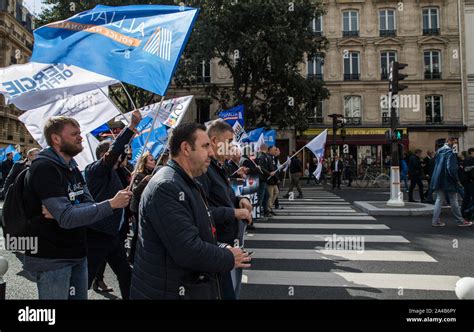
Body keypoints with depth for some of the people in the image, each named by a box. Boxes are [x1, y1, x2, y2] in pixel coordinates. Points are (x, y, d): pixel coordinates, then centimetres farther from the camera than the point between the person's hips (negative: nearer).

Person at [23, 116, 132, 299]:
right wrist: (111, 204, -28)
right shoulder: (43, 168, -18)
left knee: (80, 296, 17)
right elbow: (67, 218, -26)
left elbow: (89, 205, 0)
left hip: (77, 255, 8)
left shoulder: (72, 167, 10)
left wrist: (62, 211, -19)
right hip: (51, 260, -8)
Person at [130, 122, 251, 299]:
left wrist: (224, 249, -1)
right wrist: (229, 258, -13)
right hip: (168, 292, -9)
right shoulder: (166, 187, -22)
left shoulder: (189, 185, 12)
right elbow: (188, 250, -28)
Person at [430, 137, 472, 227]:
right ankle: (460, 221, 16)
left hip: (439, 180, 8)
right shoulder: (450, 152, -16)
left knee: (439, 200, 10)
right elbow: (451, 168, -21)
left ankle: (435, 221, 8)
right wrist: (457, 180, -11)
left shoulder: (439, 151, 10)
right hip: (448, 181, -8)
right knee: (454, 201, 4)